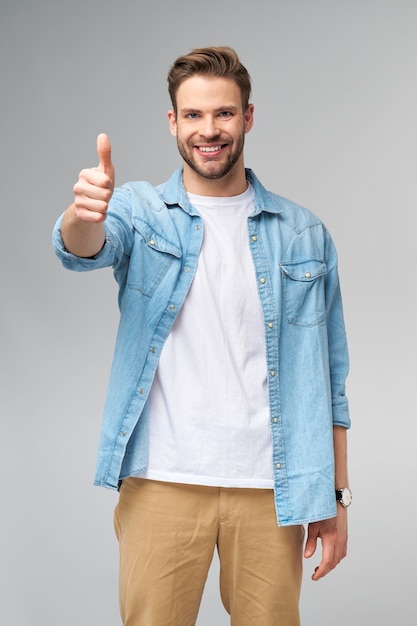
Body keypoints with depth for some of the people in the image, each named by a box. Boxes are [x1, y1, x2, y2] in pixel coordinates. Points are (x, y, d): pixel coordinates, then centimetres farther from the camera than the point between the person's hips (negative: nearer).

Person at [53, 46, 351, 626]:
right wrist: (84, 213, -44)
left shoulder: (304, 234, 5)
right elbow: (85, 249, -21)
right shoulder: (139, 209, 3)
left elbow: (329, 378, 7)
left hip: (270, 488, 1)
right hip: (162, 482, -1)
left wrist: (336, 496, 5)